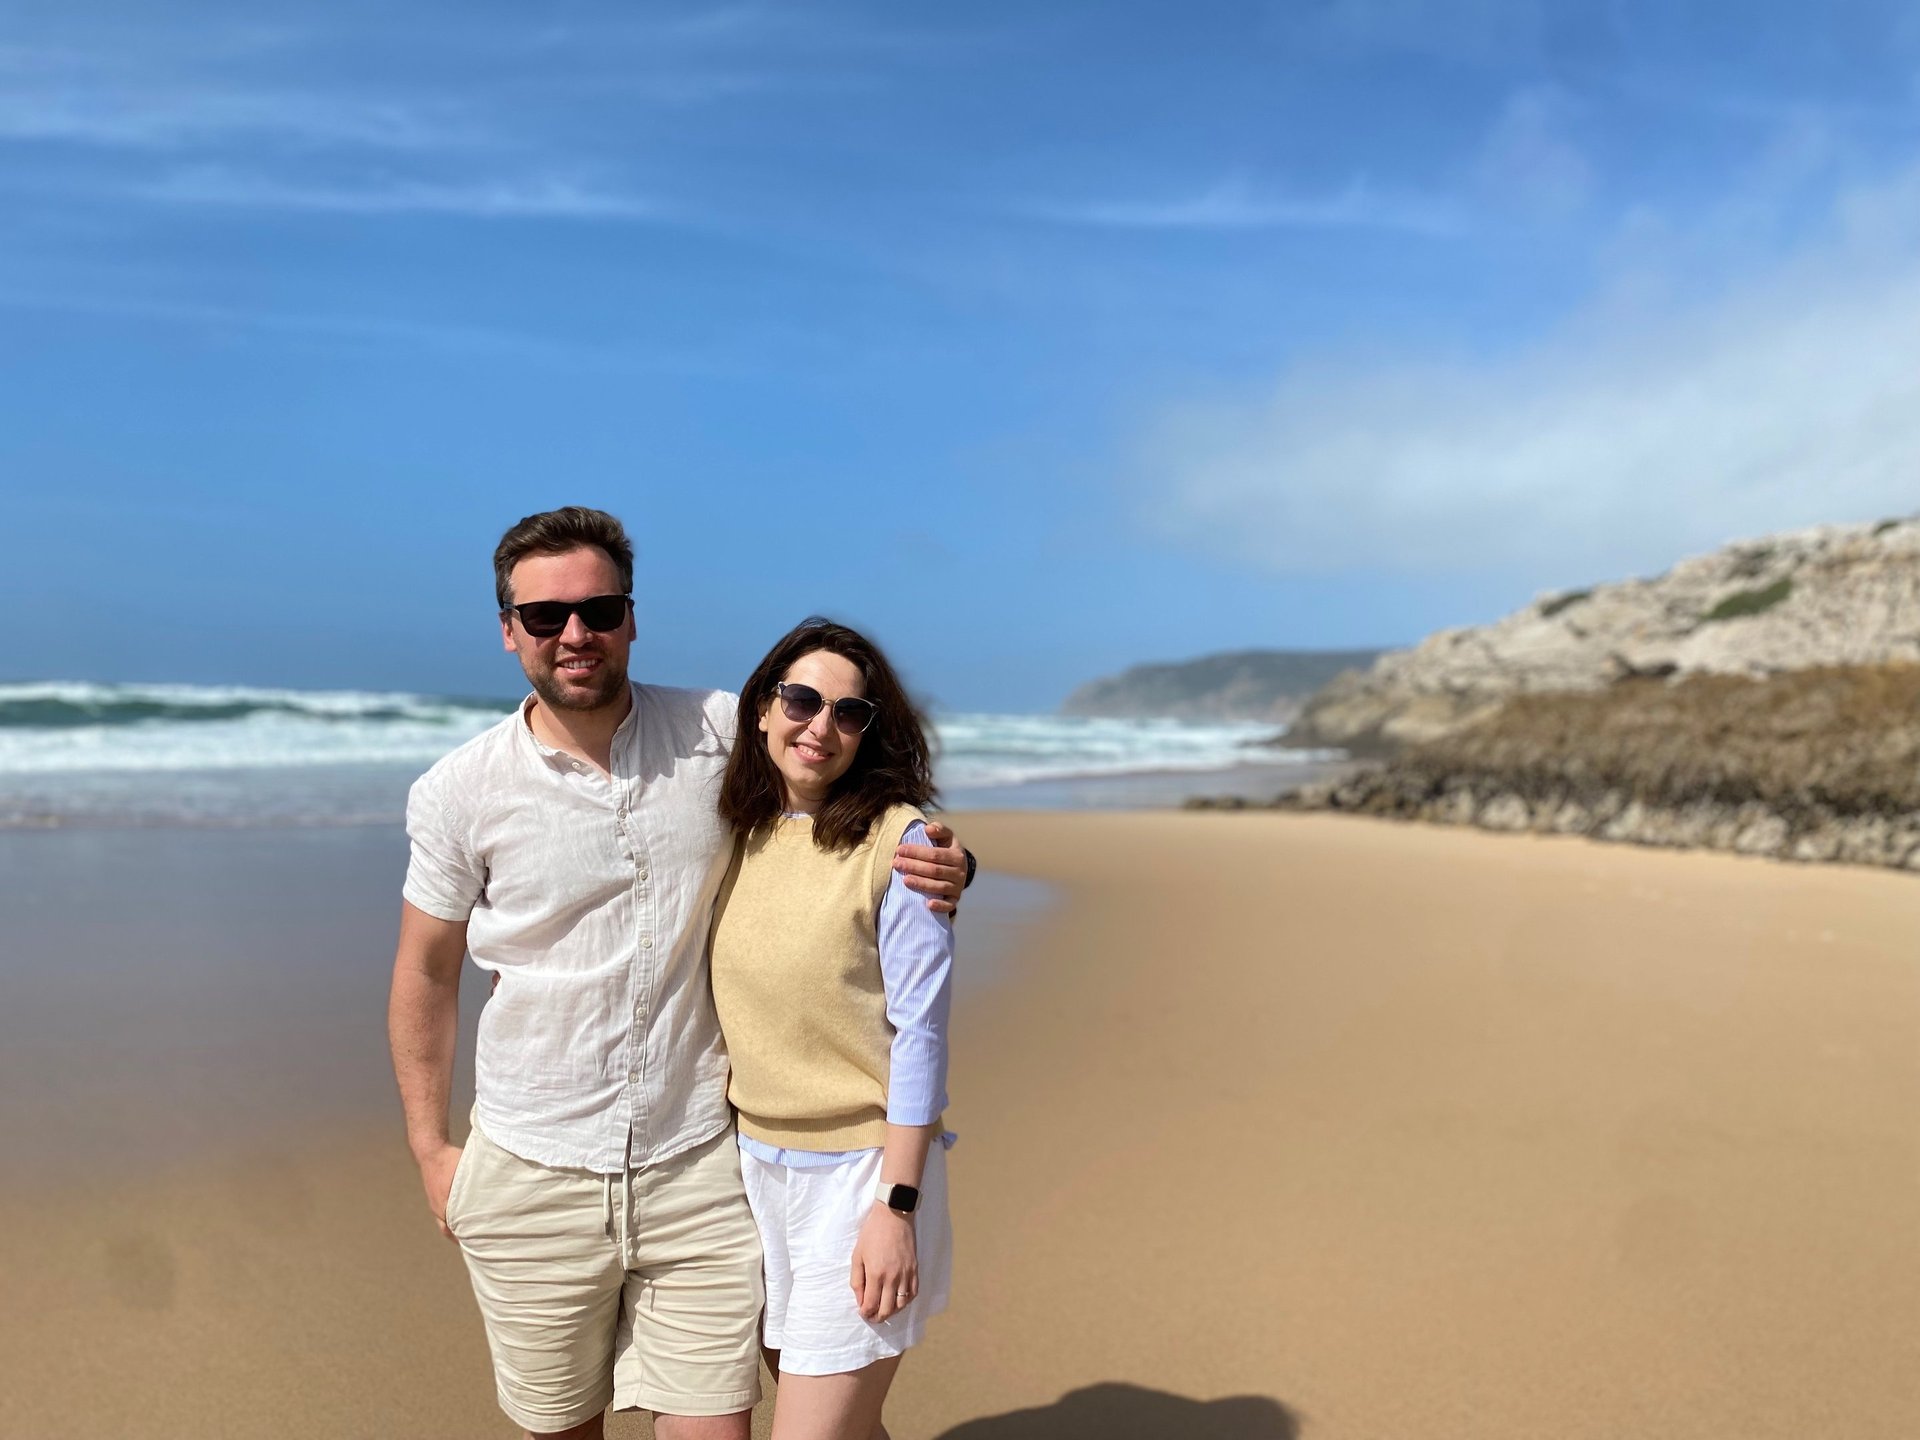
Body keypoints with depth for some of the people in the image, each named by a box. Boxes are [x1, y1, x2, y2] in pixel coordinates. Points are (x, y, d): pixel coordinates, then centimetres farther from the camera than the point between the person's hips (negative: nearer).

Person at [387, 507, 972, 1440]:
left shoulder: (723, 734, -6)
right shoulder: (457, 793, -5)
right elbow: (426, 973, 6)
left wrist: (942, 864, -15)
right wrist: (429, 1148, 7)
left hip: (696, 1164, 0)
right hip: (530, 1177, 1)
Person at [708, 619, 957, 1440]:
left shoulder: (896, 840, -14)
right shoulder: (739, 832, 2)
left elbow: (918, 1033, -14)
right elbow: (733, 1012, 11)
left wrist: (896, 1208, -16)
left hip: (860, 1174, -5)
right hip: (755, 1165, 6)